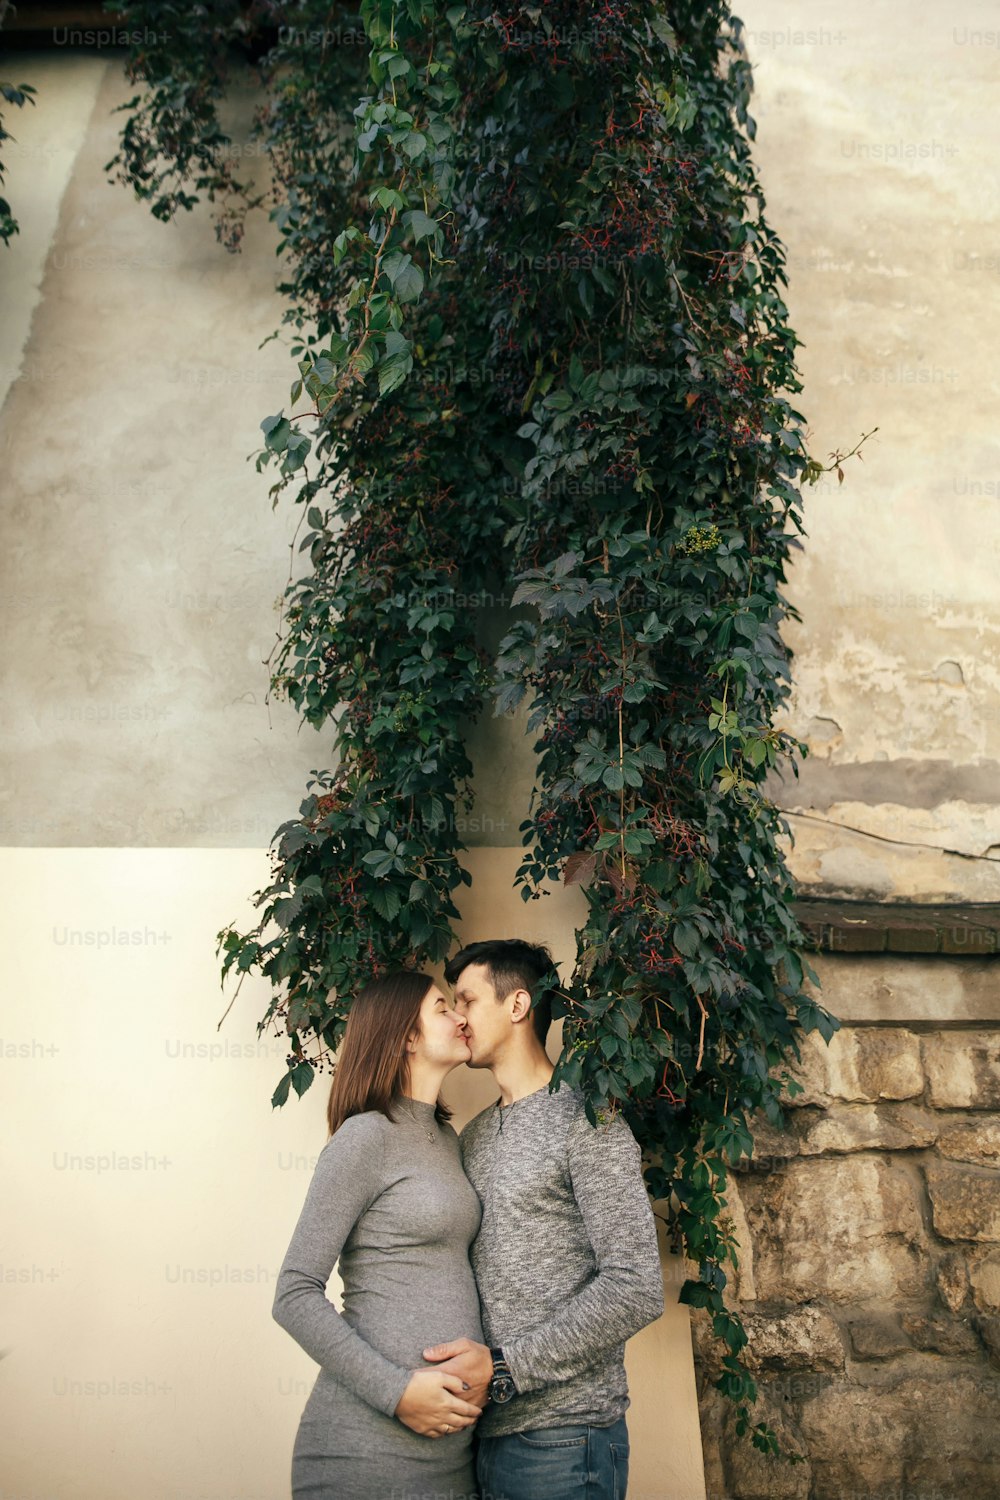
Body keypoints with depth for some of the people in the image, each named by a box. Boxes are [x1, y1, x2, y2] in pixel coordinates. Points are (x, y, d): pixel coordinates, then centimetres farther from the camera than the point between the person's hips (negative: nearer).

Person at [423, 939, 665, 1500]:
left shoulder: (584, 1119, -10)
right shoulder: (475, 1135, 13)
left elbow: (636, 1289, -17)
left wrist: (505, 1369, -19)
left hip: (560, 1436, -6)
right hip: (483, 1429, 6)